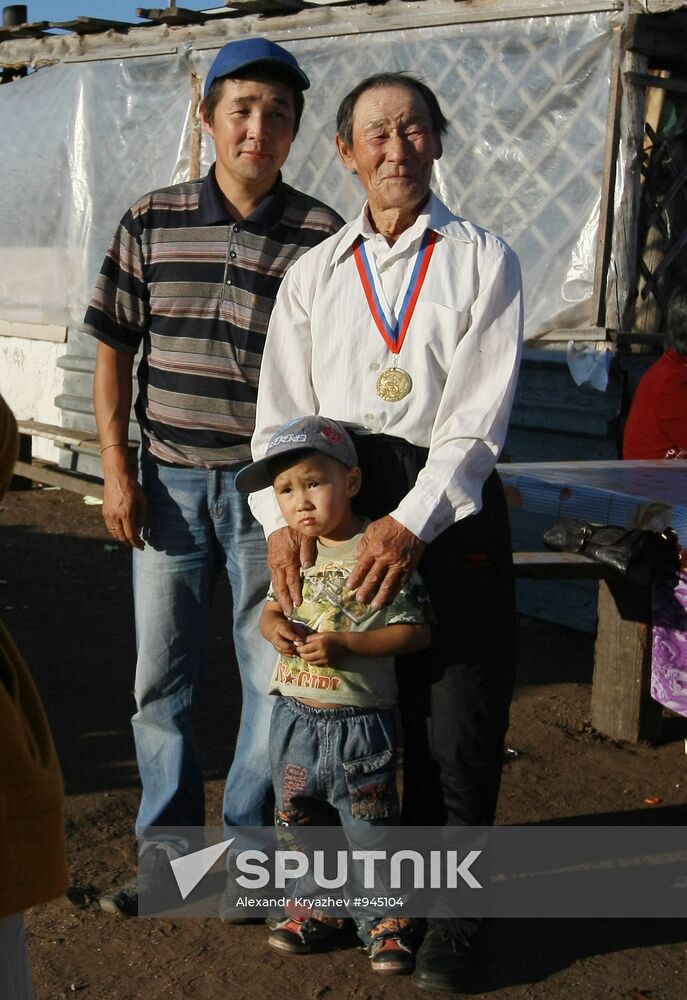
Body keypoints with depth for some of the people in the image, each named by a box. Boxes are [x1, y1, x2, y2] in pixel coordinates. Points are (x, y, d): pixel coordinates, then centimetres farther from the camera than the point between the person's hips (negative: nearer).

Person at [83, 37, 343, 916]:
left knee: (274, 675, 5)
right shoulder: (150, 223, 3)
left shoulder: (322, 236, -3)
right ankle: (167, 848, 29)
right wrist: (116, 468, 1)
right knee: (161, 676, 11)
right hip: (168, 482, 2)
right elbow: (114, 350, 7)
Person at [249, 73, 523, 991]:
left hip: (449, 504, -2)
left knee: (456, 724, 1)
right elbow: (282, 408, 7)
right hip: (330, 502, 3)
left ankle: (447, 908, 19)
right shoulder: (316, 272, 13)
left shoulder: (482, 260, 4)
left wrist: (413, 521, -17)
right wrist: (282, 516, -8)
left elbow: (481, 410, -6)